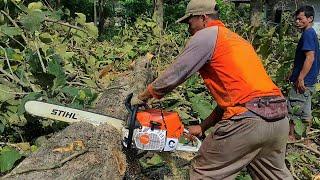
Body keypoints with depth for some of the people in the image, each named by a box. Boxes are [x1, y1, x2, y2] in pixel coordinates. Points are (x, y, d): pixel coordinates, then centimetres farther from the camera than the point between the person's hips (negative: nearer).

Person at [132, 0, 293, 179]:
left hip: (247, 119, -9)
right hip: (279, 118, 9)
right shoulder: (237, 39, 26)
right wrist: (203, 127, 26)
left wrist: (141, 97, 17)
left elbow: (172, 76, 2)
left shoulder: (207, 35, 1)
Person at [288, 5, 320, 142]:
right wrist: (296, 75, 23)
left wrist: (300, 78, -23)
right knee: (306, 111, 14)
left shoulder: (307, 34, -14)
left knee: (293, 109, -1)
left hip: (303, 81, -10)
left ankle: (291, 136, 8)